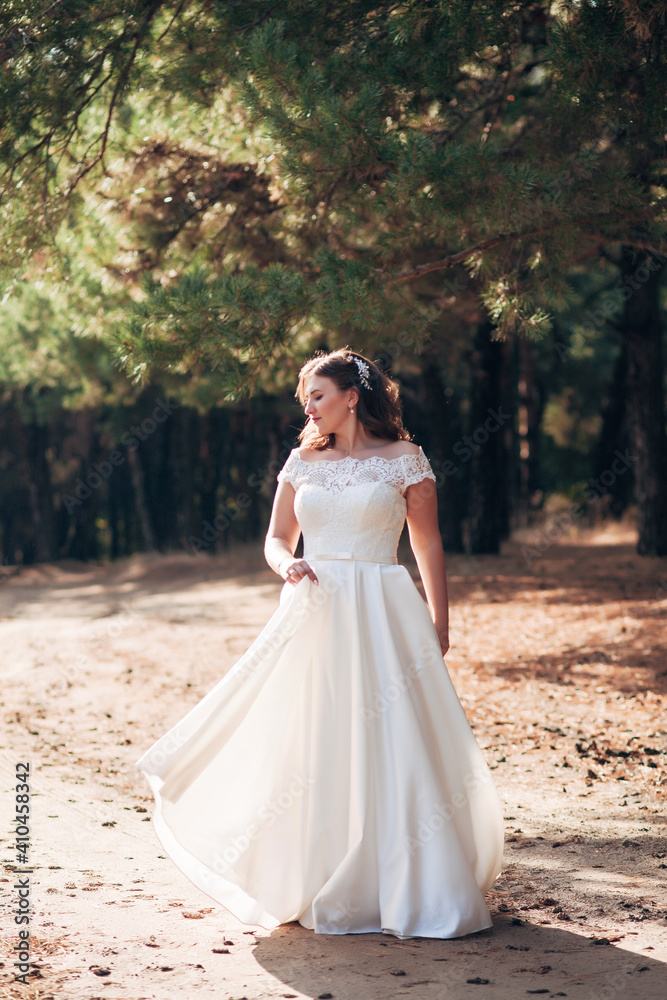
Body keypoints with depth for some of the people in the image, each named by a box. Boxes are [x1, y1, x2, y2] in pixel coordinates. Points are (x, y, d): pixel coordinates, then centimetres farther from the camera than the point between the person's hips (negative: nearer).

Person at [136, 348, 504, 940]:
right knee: (314, 750, 4)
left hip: (383, 617, -3)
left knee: (393, 746, -6)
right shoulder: (303, 462, 11)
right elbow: (276, 539, 14)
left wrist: (439, 625, 0)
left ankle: (412, 889, 5)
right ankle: (323, 889, 15)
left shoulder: (405, 459, 1)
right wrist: (287, 564, -10)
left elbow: (429, 546, 3)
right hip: (314, 614, 4)